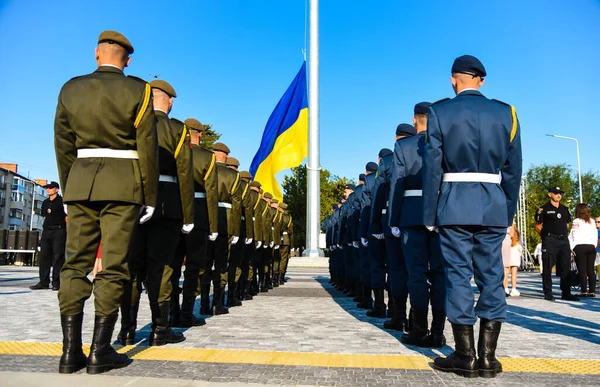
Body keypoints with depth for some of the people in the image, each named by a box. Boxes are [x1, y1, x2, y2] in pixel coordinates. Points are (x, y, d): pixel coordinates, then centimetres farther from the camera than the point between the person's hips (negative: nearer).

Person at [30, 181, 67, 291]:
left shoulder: (62, 201, -1)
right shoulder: (45, 203, 17)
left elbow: (66, 217, -3)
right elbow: (45, 216, 23)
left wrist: (67, 231, -7)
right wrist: (47, 226, 13)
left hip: (59, 231, -6)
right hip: (46, 231, 6)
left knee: (58, 256, -5)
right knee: (44, 256, 4)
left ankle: (57, 283, -2)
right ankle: (43, 282, 9)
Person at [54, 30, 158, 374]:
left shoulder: (70, 89, 10)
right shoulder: (137, 90, -1)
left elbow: (63, 146, 11)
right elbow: (148, 149, -4)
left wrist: (69, 191, 18)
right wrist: (150, 197, 1)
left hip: (80, 181, 4)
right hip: (122, 184, -3)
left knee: (76, 263, 7)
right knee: (113, 266, -1)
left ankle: (71, 350, 8)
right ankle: (100, 352, 2)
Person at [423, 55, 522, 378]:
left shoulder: (439, 112, 0)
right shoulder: (506, 113, 8)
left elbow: (432, 167, -3)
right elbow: (513, 170, 7)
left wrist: (429, 216, 1)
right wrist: (507, 213, 14)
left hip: (454, 204, -2)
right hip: (493, 205, 3)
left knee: (458, 276, 2)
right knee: (491, 277, 7)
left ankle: (465, 357, 6)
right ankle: (487, 357, 11)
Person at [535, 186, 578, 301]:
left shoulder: (565, 209, 16)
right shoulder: (543, 209, -2)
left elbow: (567, 224, 25)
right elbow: (538, 226, -1)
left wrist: (563, 234, 14)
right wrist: (547, 235, -1)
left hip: (564, 240, 6)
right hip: (550, 242, -6)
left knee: (566, 268, 8)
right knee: (547, 268, -3)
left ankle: (566, 293, 15)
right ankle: (548, 293, 2)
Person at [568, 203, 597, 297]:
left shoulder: (577, 221, -2)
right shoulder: (592, 221, 13)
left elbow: (572, 236, -6)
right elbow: (595, 235, 14)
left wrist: (572, 247, -4)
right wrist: (594, 245, 18)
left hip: (580, 247, -5)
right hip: (591, 247, 5)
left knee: (582, 270, -4)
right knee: (591, 270, 6)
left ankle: (584, 291, -6)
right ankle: (592, 291, 5)